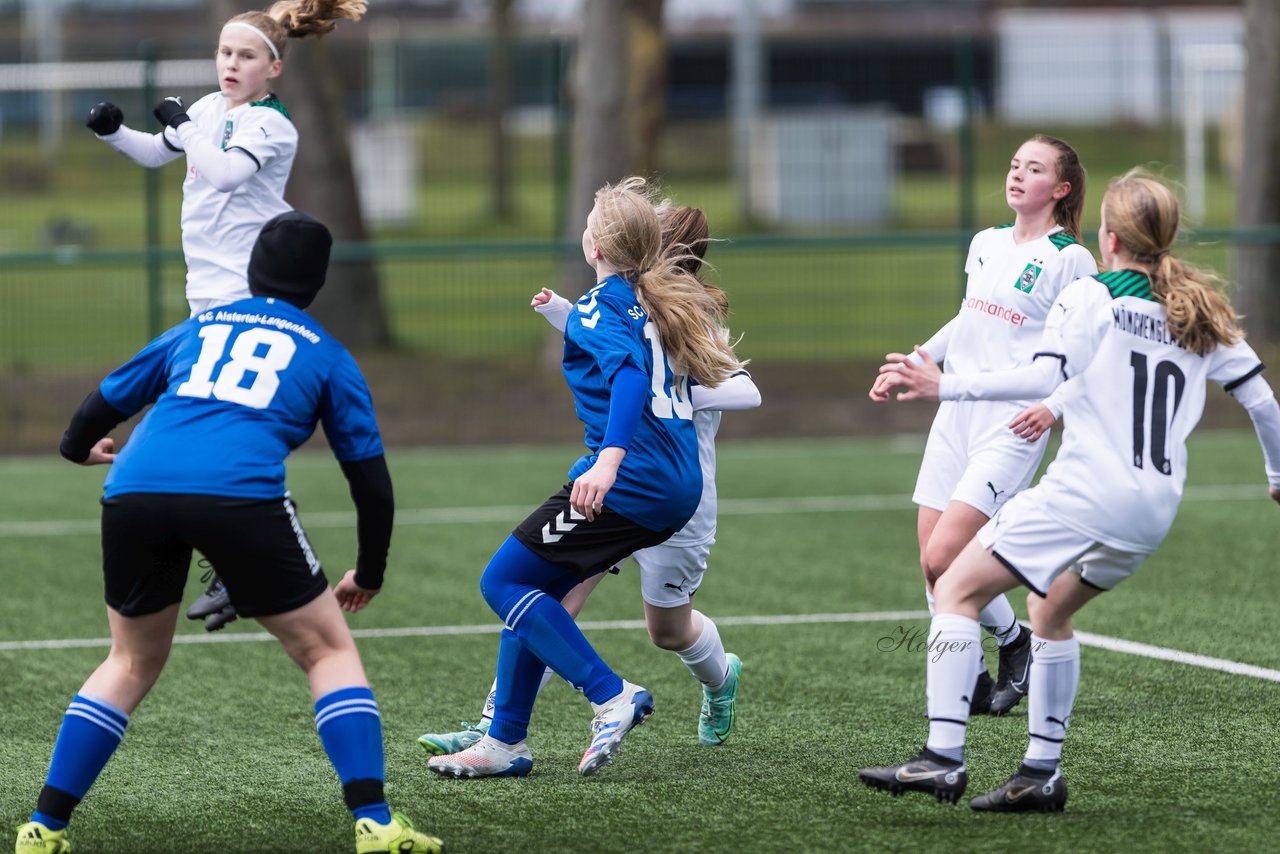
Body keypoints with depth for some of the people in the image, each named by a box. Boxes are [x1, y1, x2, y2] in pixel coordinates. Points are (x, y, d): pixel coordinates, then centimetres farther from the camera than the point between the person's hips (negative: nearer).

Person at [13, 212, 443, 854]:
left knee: (132, 663, 24)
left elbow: (107, 398, 38)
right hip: (240, 493, -3)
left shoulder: (199, 327, 29)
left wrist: (80, 447, 61)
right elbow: (370, 475, 20)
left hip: (135, 490, 3)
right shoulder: (326, 355, 21)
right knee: (328, 651, 12)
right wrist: (369, 573, 34)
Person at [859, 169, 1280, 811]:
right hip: (1155, 511, 7)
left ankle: (943, 758, -12)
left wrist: (944, 387, -14)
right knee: (1051, 609, 27)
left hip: (1085, 490, -7)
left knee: (957, 589, 0)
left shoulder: (1091, 296, -2)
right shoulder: (1202, 315, 14)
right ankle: (1042, 773, 20)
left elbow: (1042, 378, -16)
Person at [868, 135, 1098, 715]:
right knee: (931, 562, 1)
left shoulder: (1070, 259, -7)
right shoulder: (985, 243, 13)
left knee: (944, 557, -15)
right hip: (957, 411, 7)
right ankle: (969, 683, 13)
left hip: (1013, 422, -7)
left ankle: (1015, 643, 10)